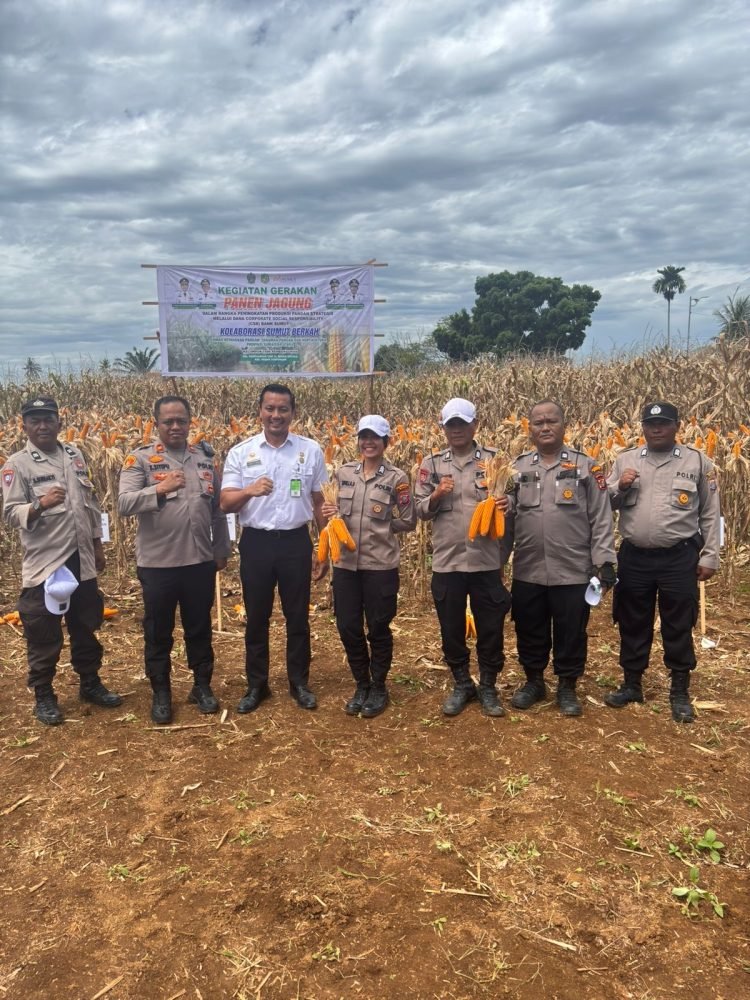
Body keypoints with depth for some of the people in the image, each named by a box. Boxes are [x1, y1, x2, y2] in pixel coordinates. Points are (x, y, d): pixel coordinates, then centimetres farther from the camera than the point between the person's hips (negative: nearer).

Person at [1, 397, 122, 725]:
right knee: (43, 634, 6)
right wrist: (40, 504, -33)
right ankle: (43, 695, 22)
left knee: (86, 626, 17)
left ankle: (91, 683, 33)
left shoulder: (75, 456, 8)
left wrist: (98, 545, 14)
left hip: (80, 559, 5)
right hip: (44, 562, -5)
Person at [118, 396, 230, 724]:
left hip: (200, 561, 3)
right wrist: (159, 488, -30)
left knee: (200, 627, 15)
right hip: (157, 563, -3)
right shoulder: (141, 458, -6)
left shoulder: (205, 457, 6)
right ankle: (160, 693, 27)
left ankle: (202, 685, 32)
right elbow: (124, 504, -17)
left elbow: (218, 509, 12)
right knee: (158, 632, 11)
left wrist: (222, 550, 12)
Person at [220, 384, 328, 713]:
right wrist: (249, 491, -26)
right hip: (256, 542, 0)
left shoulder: (311, 451, 1)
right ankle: (256, 685, 26)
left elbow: (320, 503, 8)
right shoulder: (240, 452, -1)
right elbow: (225, 504, -5)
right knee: (256, 617, 11)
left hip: (296, 542, 0)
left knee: (298, 616, 10)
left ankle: (299, 682, 26)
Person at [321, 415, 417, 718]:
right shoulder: (344, 472, 6)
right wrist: (330, 514, -5)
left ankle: (379, 688, 27)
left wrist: (380, 522, -8)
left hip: (381, 564, -4)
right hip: (346, 563, 4)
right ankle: (361, 685, 30)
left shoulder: (397, 478, -5)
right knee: (347, 627, 10)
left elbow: (408, 522, -2)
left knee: (378, 628, 8)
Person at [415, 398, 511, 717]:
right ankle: (461, 684, 32)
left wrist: (506, 505, -17)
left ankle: (488, 687, 28)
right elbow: (420, 510, 5)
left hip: (486, 560, -1)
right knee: (451, 629, 13)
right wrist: (436, 496, -14)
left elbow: (509, 501, 5)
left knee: (490, 629, 10)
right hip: (447, 561, 1)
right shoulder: (432, 464, 4)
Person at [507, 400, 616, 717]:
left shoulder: (586, 466, -1)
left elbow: (601, 519, -2)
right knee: (529, 630, 14)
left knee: (570, 632, 9)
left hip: (573, 571, -2)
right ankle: (534, 681, 33)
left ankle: (567, 687, 27)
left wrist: (605, 560, -7)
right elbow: (505, 517, 8)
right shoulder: (517, 467, 6)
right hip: (527, 572, 3)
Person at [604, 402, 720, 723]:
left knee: (678, 627, 7)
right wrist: (619, 487, -11)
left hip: (680, 558, -2)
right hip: (635, 557, 2)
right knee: (632, 624, 13)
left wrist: (709, 556, 0)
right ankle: (631, 684, 29)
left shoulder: (697, 461, 1)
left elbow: (710, 514, 4)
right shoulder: (625, 460, 6)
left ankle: (680, 692, 23)